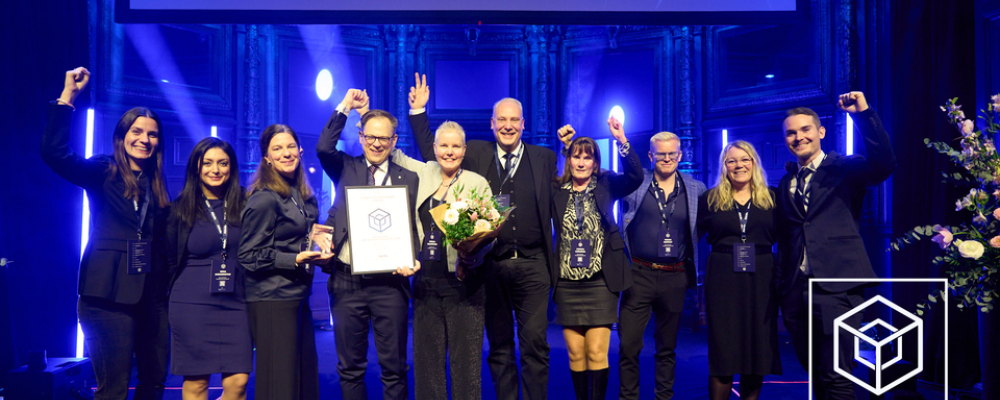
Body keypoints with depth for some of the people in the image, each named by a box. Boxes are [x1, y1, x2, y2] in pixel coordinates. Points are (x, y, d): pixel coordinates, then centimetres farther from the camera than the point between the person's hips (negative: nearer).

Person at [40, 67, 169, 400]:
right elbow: (53, 152, -17)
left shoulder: (156, 185, 13)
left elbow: (161, 239, 12)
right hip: (109, 295, -5)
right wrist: (67, 97, -19)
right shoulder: (102, 173, 0)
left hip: (152, 295, 5)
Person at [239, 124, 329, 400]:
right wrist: (296, 260, -19)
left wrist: (318, 251, 10)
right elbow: (249, 256, -13)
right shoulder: (264, 199, -11)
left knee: (307, 377, 9)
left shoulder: (304, 196, 13)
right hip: (272, 300, -8)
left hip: (298, 297, 8)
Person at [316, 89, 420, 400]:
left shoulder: (408, 179, 7)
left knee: (394, 368, 6)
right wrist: (345, 107, -7)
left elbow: (413, 227, 4)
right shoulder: (346, 169, 9)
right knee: (350, 368, 12)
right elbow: (323, 148, -11)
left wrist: (413, 260, -14)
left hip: (389, 281, -1)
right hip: (346, 280, 1)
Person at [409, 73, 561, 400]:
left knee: (534, 341, -3)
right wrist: (418, 111, 7)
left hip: (532, 265, -1)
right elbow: (431, 154, 12)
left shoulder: (544, 158, 8)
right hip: (490, 265, 1)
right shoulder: (475, 154, 9)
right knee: (499, 344, 11)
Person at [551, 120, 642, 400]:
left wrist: (622, 141, -21)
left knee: (597, 352, -3)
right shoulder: (556, 190, 8)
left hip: (600, 282, -2)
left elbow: (635, 176, -10)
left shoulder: (606, 185, 3)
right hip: (567, 284, 2)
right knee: (575, 353, 7)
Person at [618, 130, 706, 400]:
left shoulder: (696, 190, 7)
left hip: (675, 277, 2)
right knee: (628, 344, -4)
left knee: (667, 347, 13)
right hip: (639, 274, -2)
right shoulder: (636, 184, 2)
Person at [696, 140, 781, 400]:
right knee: (722, 348, 0)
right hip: (723, 280, -1)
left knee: (758, 347, 5)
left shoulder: (770, 199, 9)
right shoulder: (711, 199, 6)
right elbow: (694, 236, 8)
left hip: (761, 281, 2)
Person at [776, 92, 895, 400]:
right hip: (796, 290, 5)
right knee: (815, 374, 14)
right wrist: (781, 287, 15)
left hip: (836, 288, -5)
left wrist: (864, 114, -27)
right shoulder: (786, 183, 16)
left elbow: (884, 164, -20)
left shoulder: (845, 169, 2)